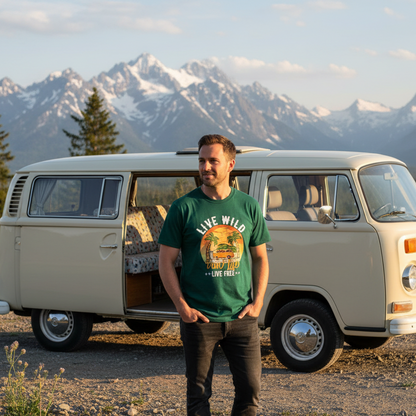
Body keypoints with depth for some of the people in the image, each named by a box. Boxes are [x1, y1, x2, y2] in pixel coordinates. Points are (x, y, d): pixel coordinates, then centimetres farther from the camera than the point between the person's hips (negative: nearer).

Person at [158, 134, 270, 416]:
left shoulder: (249, 207, 6)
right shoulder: (184, 208, -2)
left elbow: (261, 258, 13)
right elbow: (166, 262, 0)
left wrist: (258, 302, 0)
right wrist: (182, 306, -9)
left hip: (242, 319, 2)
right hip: (199, 319, -2)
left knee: (251, 387, 2)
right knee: (199, 393, 5)